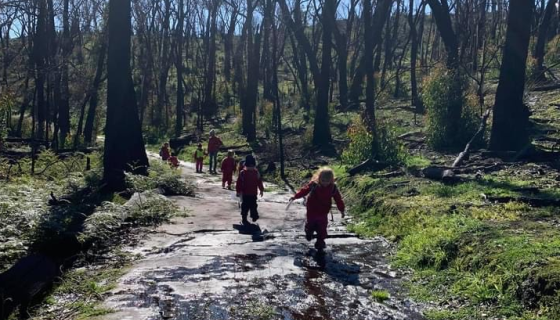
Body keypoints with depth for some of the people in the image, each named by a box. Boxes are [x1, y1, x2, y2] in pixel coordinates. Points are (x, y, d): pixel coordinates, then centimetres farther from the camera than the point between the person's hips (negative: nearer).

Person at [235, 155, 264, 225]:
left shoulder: (256, 172, 3)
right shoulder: (242, 173, -7)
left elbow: (259, 182, 11)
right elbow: (238, 183, -4)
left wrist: (261, 190, 11)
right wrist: (238, 191, -5)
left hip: (253, 193, 2)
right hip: (245, 194, -2)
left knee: (253, 206, 6)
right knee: (245, 207, 3)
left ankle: (254, 216, 17)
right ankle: (244, 219, 13)